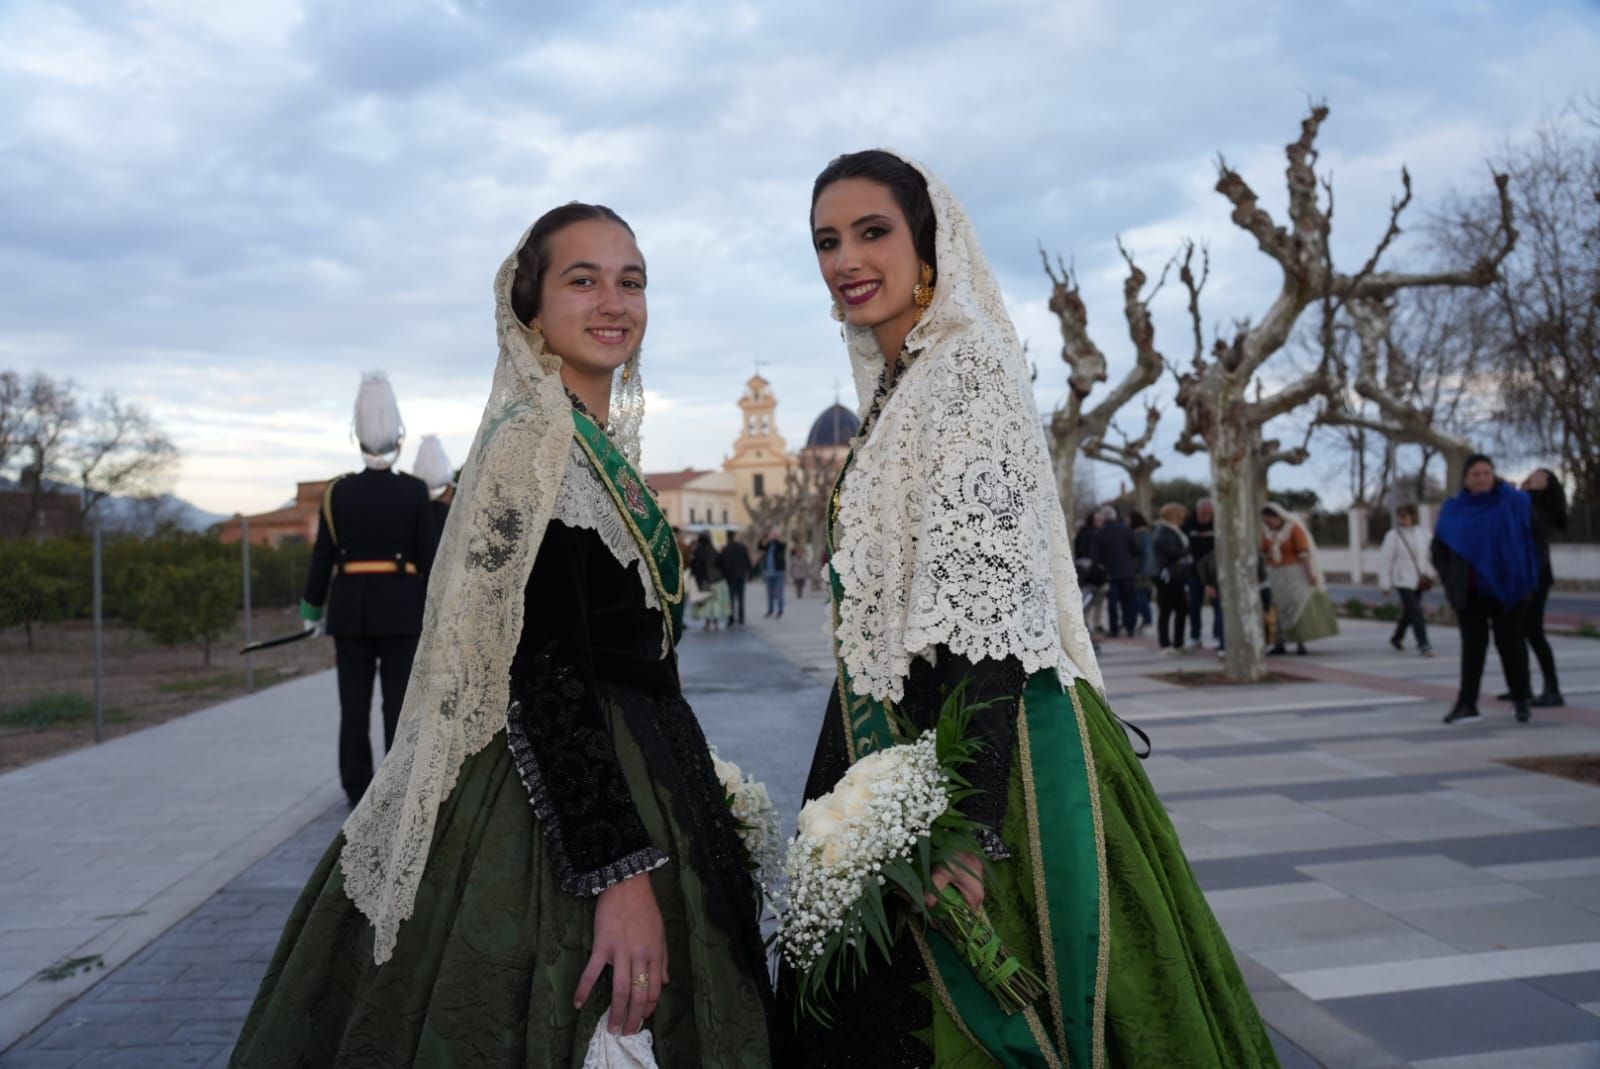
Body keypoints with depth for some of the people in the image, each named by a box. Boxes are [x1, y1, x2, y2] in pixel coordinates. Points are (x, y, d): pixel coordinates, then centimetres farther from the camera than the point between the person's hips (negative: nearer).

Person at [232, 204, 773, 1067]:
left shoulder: (602, 445, 12)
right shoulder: (533, 442, -16)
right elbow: (545, 678, -22)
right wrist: (621, 871, -25)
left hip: (627, 779, 9)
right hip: (563, 803, -9)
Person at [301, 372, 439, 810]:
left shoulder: (338, 492, -3)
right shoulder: (415, 491, -7)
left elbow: (323, 556, -1)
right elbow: (429, 557, -6)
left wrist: (312, 606, 12)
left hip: (352, 609, 2)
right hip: (401, 609, -1)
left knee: (354, 704, 6)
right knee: (399, 702, 2)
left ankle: (358, 790, 9)